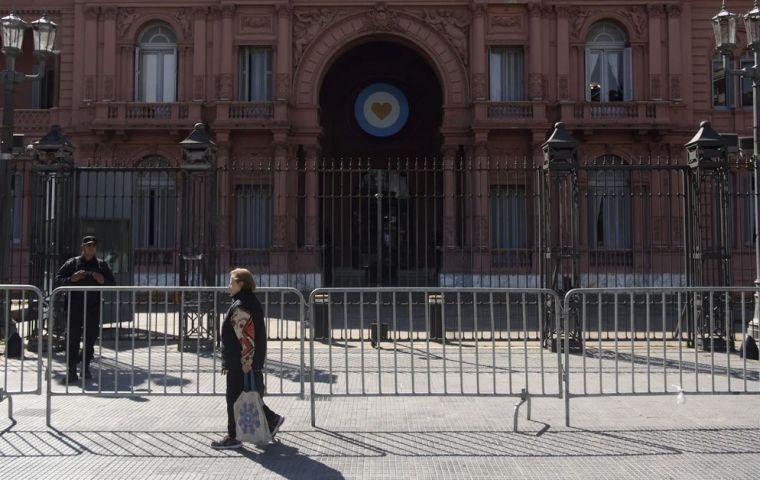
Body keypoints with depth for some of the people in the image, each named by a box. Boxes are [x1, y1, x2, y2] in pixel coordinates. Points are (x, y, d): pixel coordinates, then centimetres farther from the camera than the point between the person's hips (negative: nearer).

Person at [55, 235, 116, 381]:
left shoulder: (102, 265, 10)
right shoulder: (72, 263, 5)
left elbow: (113, 284, 12)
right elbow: (58, 280, 2)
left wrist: (103, 281, -9)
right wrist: (71, 279, -16)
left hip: (93, 308, 2)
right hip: (75, 306, -2)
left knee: (91, 337, 6)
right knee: (73, 337, -4)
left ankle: (86, 366, 17)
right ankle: (72, 369, -1)